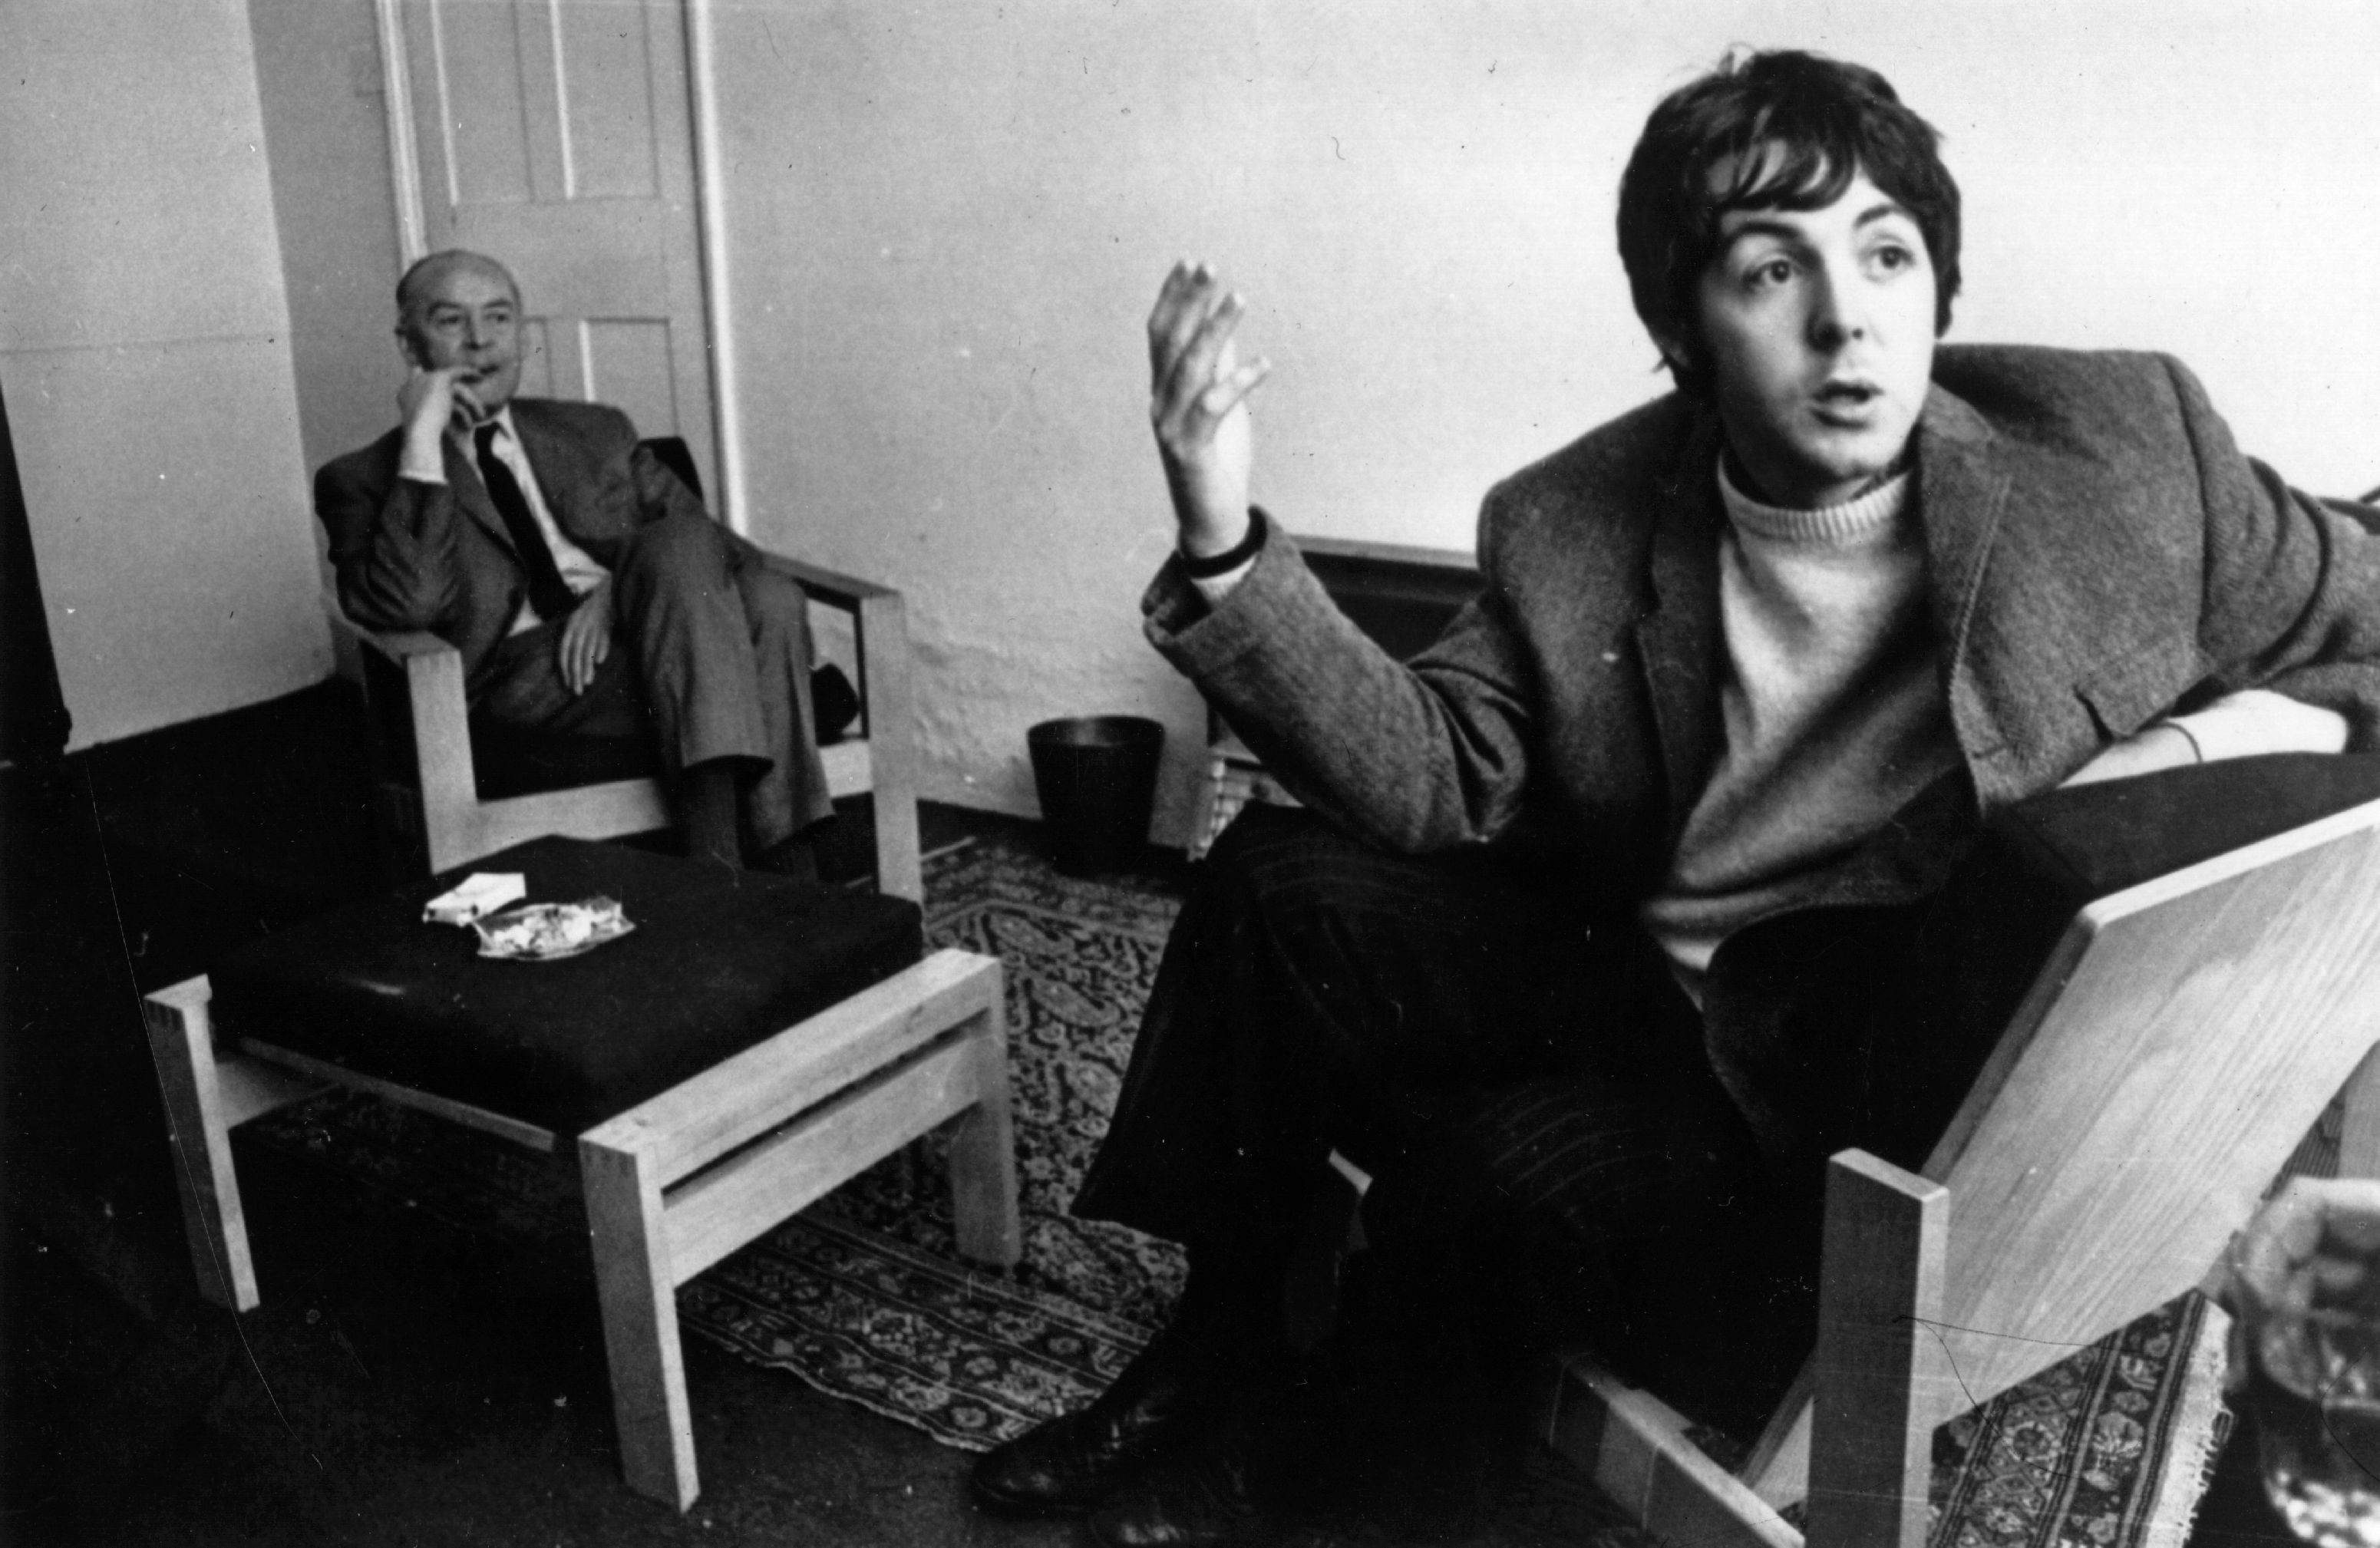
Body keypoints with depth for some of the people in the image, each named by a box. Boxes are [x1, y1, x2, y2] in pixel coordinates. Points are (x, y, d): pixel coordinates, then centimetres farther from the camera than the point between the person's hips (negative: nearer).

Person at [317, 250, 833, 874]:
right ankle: (723, 862, -36)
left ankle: (783, 859, -32)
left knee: (769, 599, -28)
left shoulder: (597, 432, 24)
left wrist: (626, 587, -7)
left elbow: (702, 541, 14)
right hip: (528, 678, -4)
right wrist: (423, 438, -8)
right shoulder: (363, 480, 11)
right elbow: (407, 604, -10)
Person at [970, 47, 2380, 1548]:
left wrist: (2237, 734, -19)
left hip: (1926, 1082, -3)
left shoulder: (2127, 445, -8)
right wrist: (1227, 545, -23)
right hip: (1631, 989, 4)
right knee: (1279, 883, -10)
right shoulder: (1570, 529, -4)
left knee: (1508, 1162, -26)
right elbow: (1431, 782, -11)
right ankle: (1218, 1345, 9)